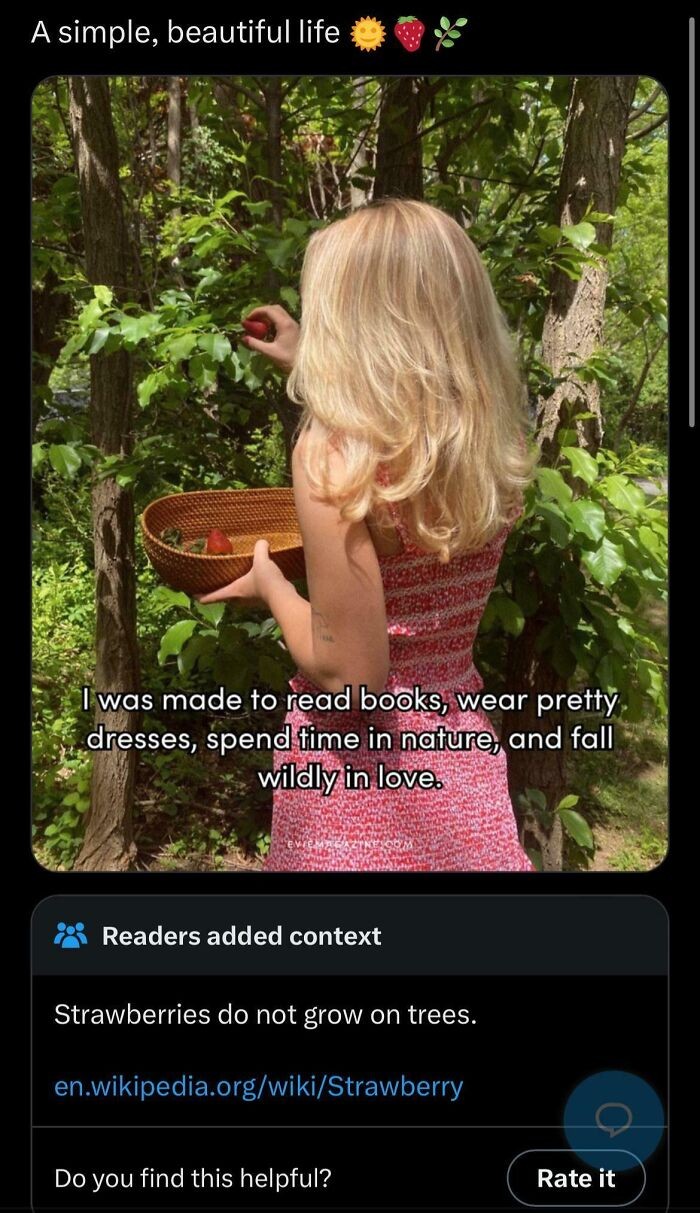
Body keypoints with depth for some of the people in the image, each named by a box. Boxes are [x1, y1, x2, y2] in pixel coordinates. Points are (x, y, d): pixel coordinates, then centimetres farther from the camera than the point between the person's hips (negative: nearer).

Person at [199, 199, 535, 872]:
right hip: (462, 753, 5)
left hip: (363, 770, -5)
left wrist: (268, 583, -6)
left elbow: (350, 678, -22)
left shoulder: (333, 450, -23)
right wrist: (306, 368, 25)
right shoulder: (490, 439, -5)